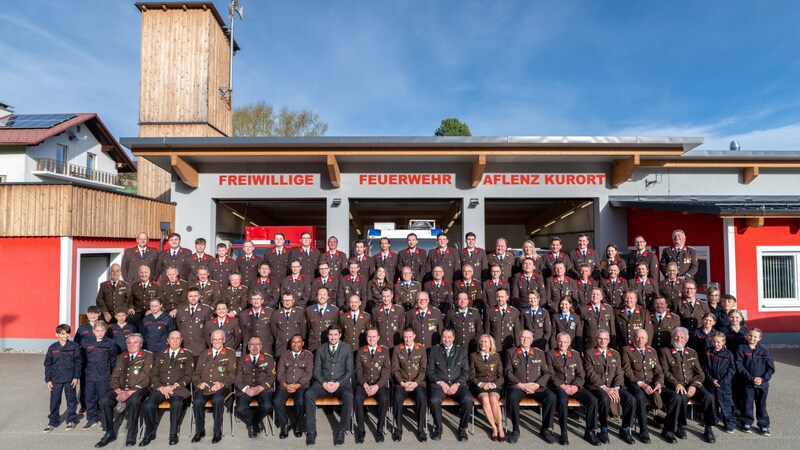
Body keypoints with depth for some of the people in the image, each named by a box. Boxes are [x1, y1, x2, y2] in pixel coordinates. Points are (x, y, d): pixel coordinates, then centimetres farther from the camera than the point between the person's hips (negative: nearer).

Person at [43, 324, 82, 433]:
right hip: (56, 379, 2)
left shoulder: (74, 346, -5)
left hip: (70, 379, -1)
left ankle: (71, 420, 22)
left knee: (71, 399, 9)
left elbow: (78, 362, -3)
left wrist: (76, 377, -7)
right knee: (54, 400, 7)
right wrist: (48, 380, 2)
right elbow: (48, 364, 5)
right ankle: (52, 422, 21)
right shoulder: (52, 348, 0)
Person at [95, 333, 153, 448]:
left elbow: (145, 379, -9)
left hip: (138, 390, -5)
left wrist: (129, 392, -19)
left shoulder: (147, 356, 0)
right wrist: (118, 390, -7)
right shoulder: (121, 358, 19)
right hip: (121, 390, 5)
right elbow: (114, 377, 13)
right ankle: (110, 433, -4)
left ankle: (131, 434, -19)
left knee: (134, 400, -36)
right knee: (104, 401, -21)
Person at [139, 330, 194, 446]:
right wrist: (161, 387, -7)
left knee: (176, 404, -34)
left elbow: (188, 376, 3)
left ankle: (173, 434, -15)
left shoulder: (187, 355, 11)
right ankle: (150, 434, -2)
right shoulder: (160, 355, 20)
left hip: (178, 389, -3)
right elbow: (153, 375, 12)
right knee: (147, 406, -26)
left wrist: (174, 386, -12)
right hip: (159, 388, 3)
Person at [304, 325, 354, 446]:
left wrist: (338, 383, -14)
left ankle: (342, 430, -19)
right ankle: (311, 431, -18)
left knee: (348, 395, -34)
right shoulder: (320, 349, 10)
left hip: (341, 382, -2)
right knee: (308, 394, -27)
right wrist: (324, 383, -12)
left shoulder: (347, 348, 5)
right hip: (323, 382, 2)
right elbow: (317, 370, 6)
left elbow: (349, 371, 1)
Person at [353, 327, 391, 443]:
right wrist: (365, 384, -13)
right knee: (357, 398, -30)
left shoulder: (385, 351, 5)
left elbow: (387, 371, -2)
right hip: (364, 384, 1)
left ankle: (379, 430, -14)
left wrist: (377, 386, -16)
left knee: (384, 399, -31)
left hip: (380, 384, -1)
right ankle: (360, 430, -15)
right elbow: (358, 371, 4)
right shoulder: (360, 352, 9)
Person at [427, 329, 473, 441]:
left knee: (468, 399, -29)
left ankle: (462, 428, -5)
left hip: (457, 384, 1)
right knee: (434, 400, -32)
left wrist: (457, 384, -8)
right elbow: (430, 371, 6)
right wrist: (441, 383, -9)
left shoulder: (462, 351, 12)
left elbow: (465, 372, 8)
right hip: (439, 384, -1)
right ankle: (438, 428, -4)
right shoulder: (434, 350, 10)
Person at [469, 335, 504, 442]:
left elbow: (501, 376, 10)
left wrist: (494, 384, -9)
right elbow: (471, 376, 7)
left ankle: (500, 428, -23)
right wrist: (481, 383, -11)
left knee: (493, 399, -33)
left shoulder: (496, 356, 15)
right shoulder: (473, 356, 12)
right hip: (479, 386, 0)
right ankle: (494, 428, -22)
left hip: (494, 385, 0)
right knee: (485, 399, -33)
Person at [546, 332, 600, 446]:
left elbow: (581, 374, 9)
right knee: (563, 400, -36)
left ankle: (590, 431, -6)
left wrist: (576, 385, -10)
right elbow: (551, 374, -2)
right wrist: (563, 386, -15)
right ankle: (564, 433, -23)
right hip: (558, 386, -3)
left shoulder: (575, 354, 15)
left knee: (593, 400, -21)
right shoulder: (551, 354, 5)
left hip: (574, 386, 4)